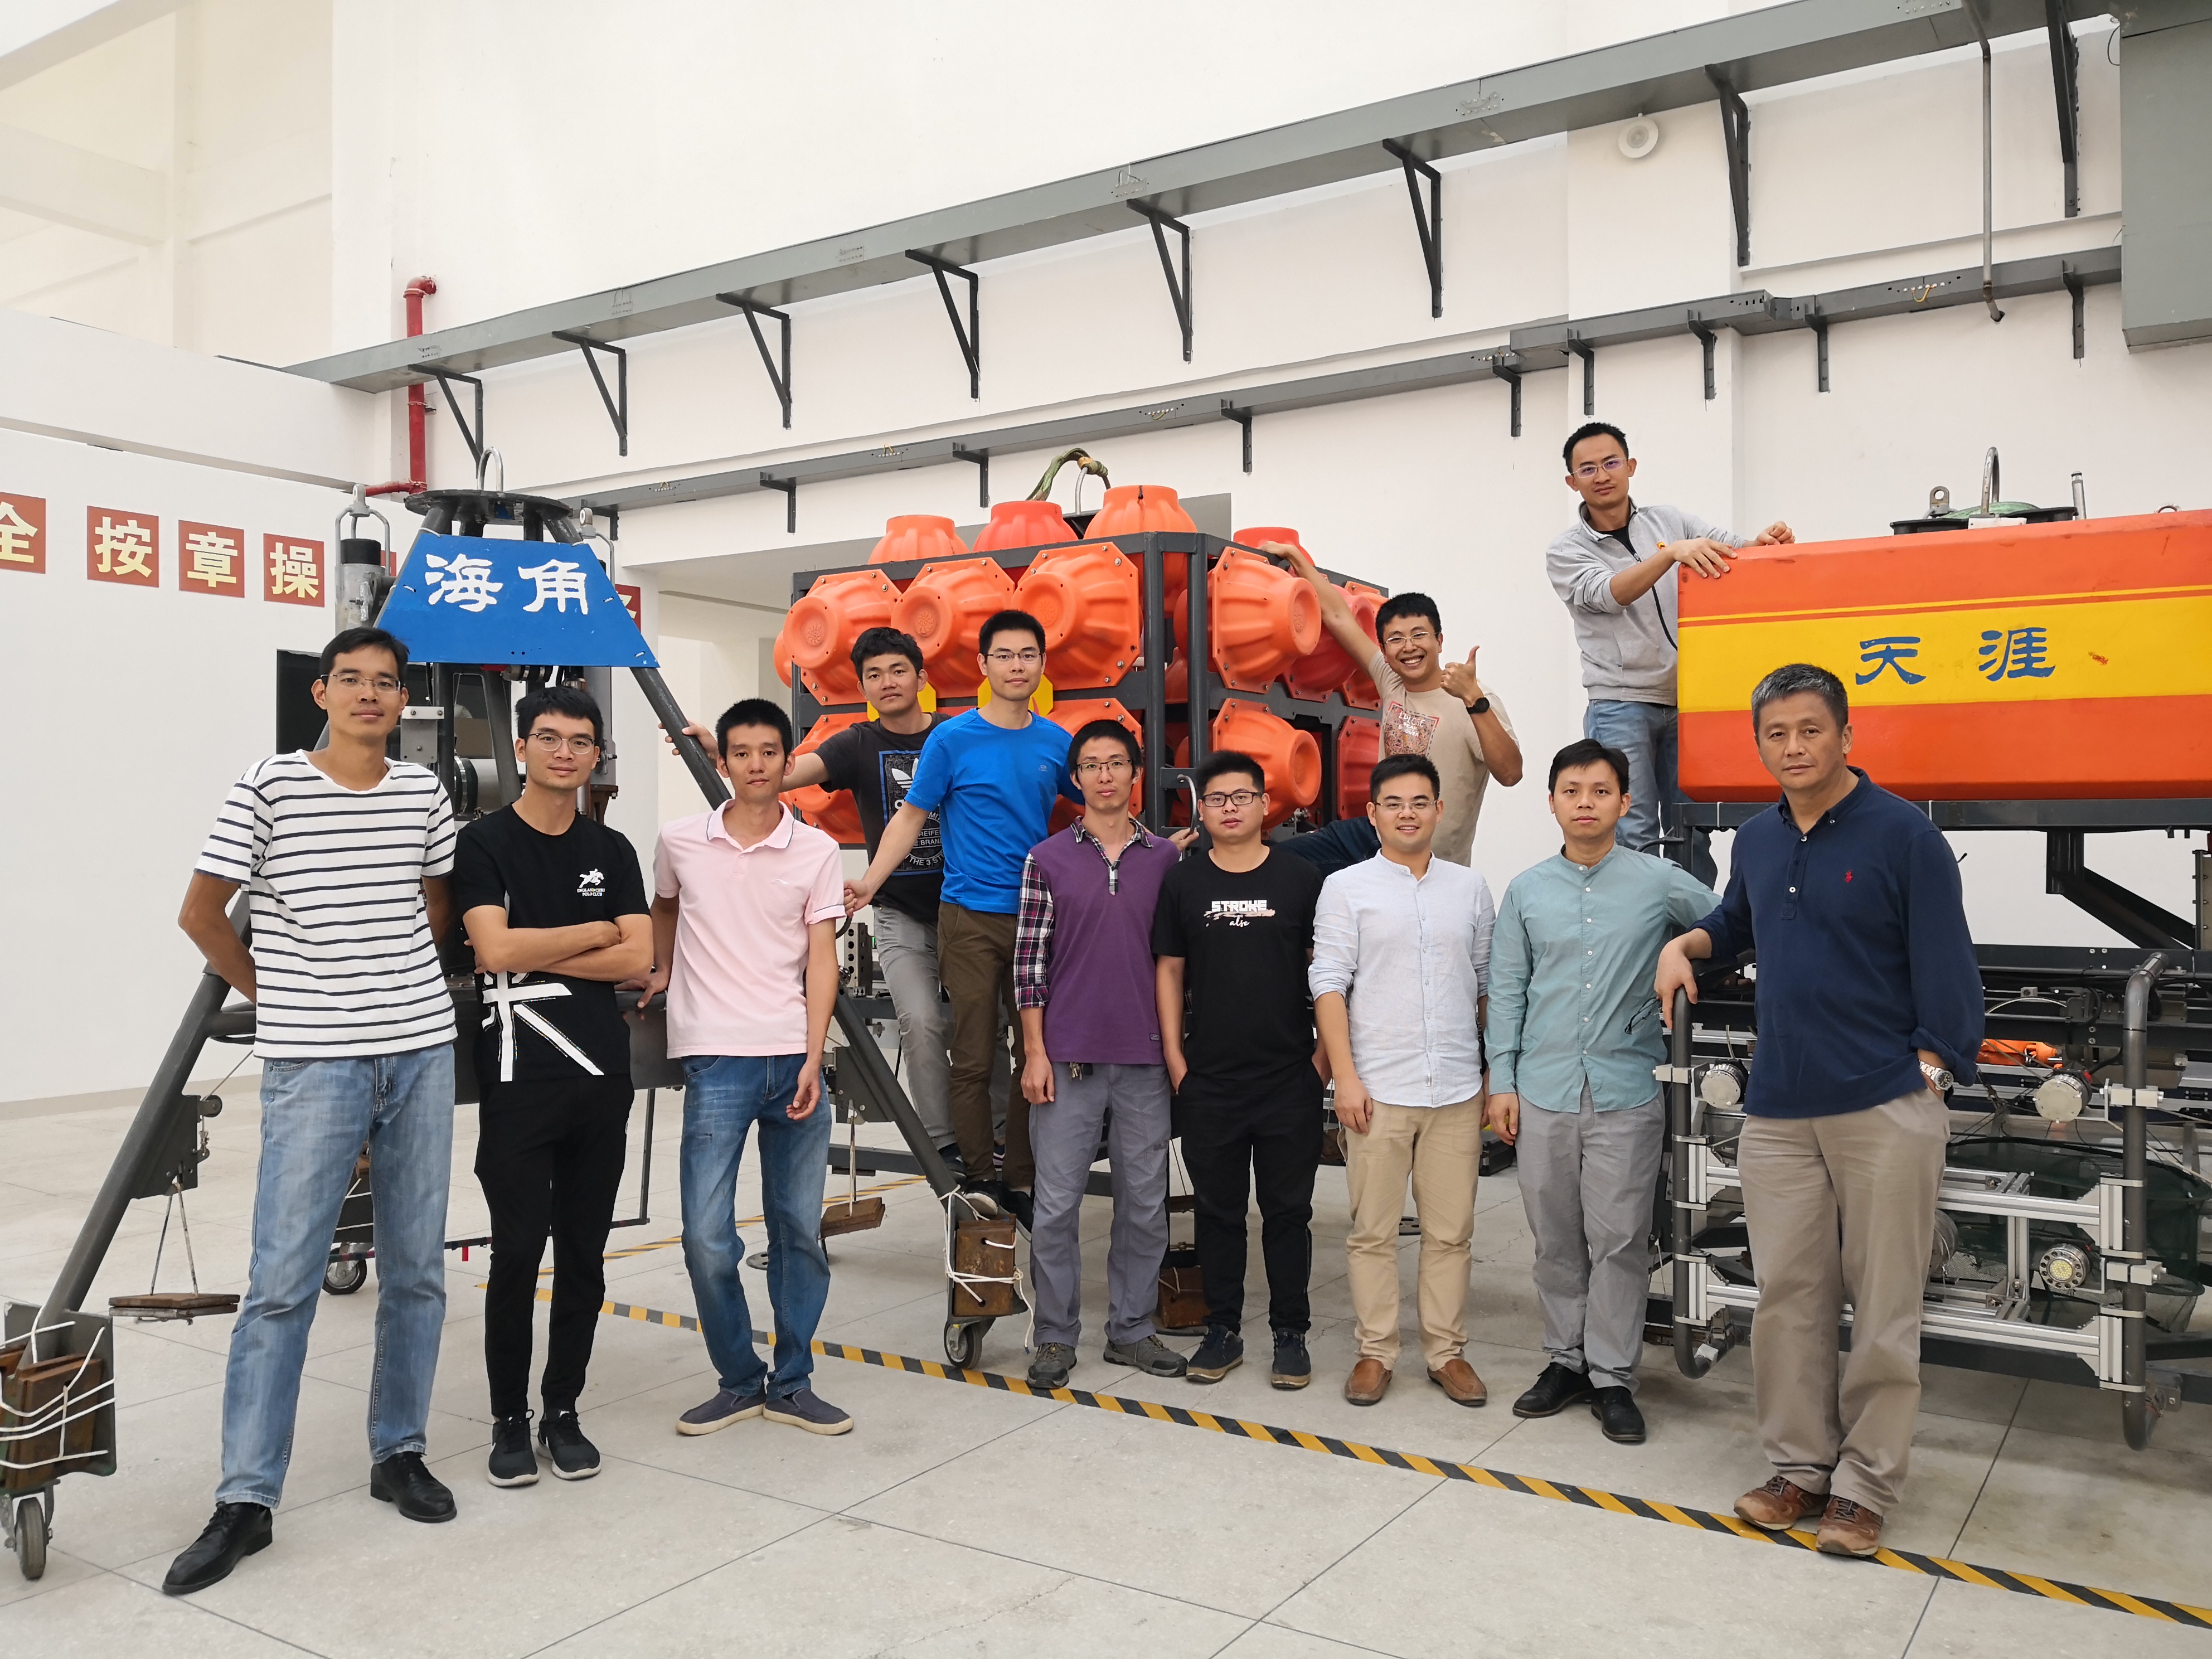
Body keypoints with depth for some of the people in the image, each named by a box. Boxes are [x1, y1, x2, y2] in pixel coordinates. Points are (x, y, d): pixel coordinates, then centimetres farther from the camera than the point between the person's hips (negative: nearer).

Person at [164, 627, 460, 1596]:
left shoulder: (424, 795, 7)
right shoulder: (268, 788, -4)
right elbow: (201, 915, 2)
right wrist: (274, 993, 7)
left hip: (421, 1053, 4)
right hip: (313, 1063, -4)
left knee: (416, 1270, 9)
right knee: (282, 1281, -4)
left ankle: (399, 1453, 23)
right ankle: (245, 1501, 5)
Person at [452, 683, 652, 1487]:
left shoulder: (613, 850, 11)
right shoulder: (484, 843, -2)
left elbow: (637, 959, 0)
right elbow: (495, 949, -15)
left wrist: (534, 956, -8)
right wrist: (594, 931, -5)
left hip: (602, 1074, 4)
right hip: (517, 1078, -4)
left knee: (584, 1252, 9)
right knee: (518, 1250, -1)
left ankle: (562, 1412, 21)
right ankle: (509, 1421, 14)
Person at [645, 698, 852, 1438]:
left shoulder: (816, 851, 2)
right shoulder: (681, 842, 3)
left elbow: (821, 959, -2)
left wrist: (812, 1060, -10)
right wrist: (663, 975, 26)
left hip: (794, 1059, 1)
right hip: (717, 1059, -1)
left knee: (801, 1231, 7)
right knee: (708, 1238, -3)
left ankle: (792, 1384, 22)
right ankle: (738, 1382, 16)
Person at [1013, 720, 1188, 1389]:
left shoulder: (1166, 857, 6)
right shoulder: (1048, 859, 1)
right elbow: (1029, 957, -1)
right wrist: (1034, 1052, -6)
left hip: (1144, 1058, 2)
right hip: (1067, 1057, -2)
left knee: (1145, 1202, 9)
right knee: (1057, 1203, 3)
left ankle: (1131, 1329, 23)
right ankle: (1056, 1337, 16)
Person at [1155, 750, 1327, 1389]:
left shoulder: (1302, 880, 1)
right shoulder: (1183, 883, 5)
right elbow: (1170, 972, 7)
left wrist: (1323, 1055, -2)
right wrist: (1174, 1058, 1)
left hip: (1290, 1079, -1)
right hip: (1208, 1080, 2)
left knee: (1288, 1209, 7)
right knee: (1217, 1209, 11)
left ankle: (1291, 1333, 20)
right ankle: (1223, 1330, 23)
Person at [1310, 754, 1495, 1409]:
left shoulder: (1470, 888, 10)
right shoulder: (1346, 888, 1)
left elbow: (1487, 981, 14)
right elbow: (1329, 984, -3)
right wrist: (1345, 1077, -10)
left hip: (1457, 1089, 3)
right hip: (1378, 1089, -2)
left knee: (1450, 1231, 8)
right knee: (1373, 1231, 5)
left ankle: (1447, 1352, 20)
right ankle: (1375, 1353, 16)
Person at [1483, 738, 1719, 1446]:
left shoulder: (1660, 882, 1)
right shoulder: (1526, 892, 7)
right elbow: (1507, 991, 8)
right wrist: (1502, 1082, 4)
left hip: (1626, 1093, -2)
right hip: (1544, 1093, 2)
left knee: (1619, 1240, 1)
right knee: (1556, 1239, 10)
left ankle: (1612, 1376, 13)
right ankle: (1565, 1361, 24)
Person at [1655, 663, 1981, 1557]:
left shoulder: (1905, 837, -7)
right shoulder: (1756, 840, 10)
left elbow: (1946, 972, -8)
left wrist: (1930, 1080, -14)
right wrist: (1686, 943, 10)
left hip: (1886, 1110, -5)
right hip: (1779, 1107, 5)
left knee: (1882, 1306, 4)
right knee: (1787, 1295, 10)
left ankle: (1865, 1485, 16)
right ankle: (1802, 1465, 23)